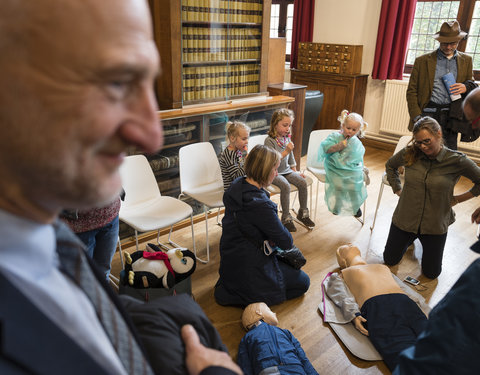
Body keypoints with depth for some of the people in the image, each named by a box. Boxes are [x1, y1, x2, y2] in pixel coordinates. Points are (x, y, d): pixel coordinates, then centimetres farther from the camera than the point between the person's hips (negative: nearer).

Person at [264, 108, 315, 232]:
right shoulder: (269, 140, -14)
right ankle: (286, 218, -16)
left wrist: (295, 171, 16)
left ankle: (303, 212, 5)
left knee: (302, 182, -12)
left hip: (286, 170, 7)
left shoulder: (287, 138, 7)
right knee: (285, 186, -30)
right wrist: (286, 151, -26)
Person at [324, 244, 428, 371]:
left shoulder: (383, 267, 43)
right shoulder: (343, 274, 32)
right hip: (375, 307, -3)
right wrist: (354, 315, -9)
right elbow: (343, 296, 12)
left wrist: (417, 302, 9)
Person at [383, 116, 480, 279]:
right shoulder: (409, 153, -11)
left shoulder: (456, 160, -18)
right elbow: (390, 165, 10)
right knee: (389, 260, 16)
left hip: (435, 225, -1)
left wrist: (457, 199, -9)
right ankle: (411, 238, 41)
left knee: (431, 273, 14)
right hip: (404, 220, 2)